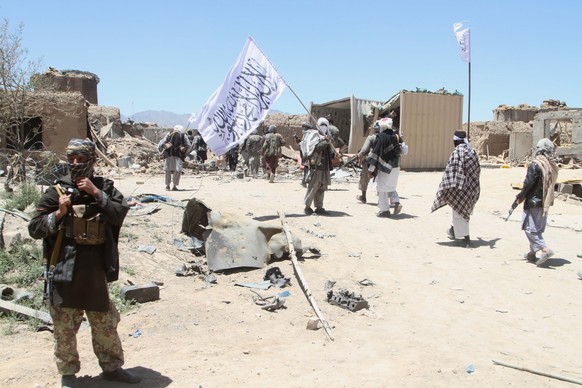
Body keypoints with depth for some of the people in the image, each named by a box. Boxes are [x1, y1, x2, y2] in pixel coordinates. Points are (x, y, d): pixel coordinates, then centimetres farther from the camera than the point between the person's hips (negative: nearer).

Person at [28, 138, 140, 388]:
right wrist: (59, 213, -16)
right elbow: (34, 229, -1)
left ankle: (111, 367, 29)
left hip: (95, 266, 2)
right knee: (65, 325, 6)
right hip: (65, 265, -2)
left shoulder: (104, 187, 5)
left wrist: (96, 193, -16)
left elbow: (120, 214, -10)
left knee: (105, 321, 14)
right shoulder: (57, 191, -1)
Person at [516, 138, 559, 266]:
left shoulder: (536, 164, -17)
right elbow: (550, 184, 10)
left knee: (530, 228, -2)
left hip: (534, 201, -8)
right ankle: (532, 253, 22)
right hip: (546, 202, 8)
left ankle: (544, 249, -15)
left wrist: (521, 196, -2)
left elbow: (528, 183, -17)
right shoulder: (553, 165, 5)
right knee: (538, 228, 15)